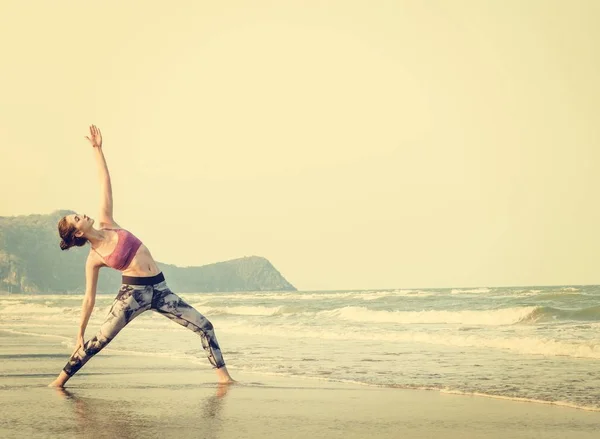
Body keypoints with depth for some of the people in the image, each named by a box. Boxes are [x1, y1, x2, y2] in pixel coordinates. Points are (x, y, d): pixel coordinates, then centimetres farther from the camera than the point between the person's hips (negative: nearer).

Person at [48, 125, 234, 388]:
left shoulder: (106, 224, 8)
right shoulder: (94, 259, -3)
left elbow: (105, 186, 7)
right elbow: (89, 299, 0)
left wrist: (97, 150, 4)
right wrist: (80, 334, -1)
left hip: (159, 290, 5)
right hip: (133, 293, -5)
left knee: (204, 326, -2)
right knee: (97, 342, -11)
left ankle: (223, 376, 3)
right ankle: (60, 380, 4)